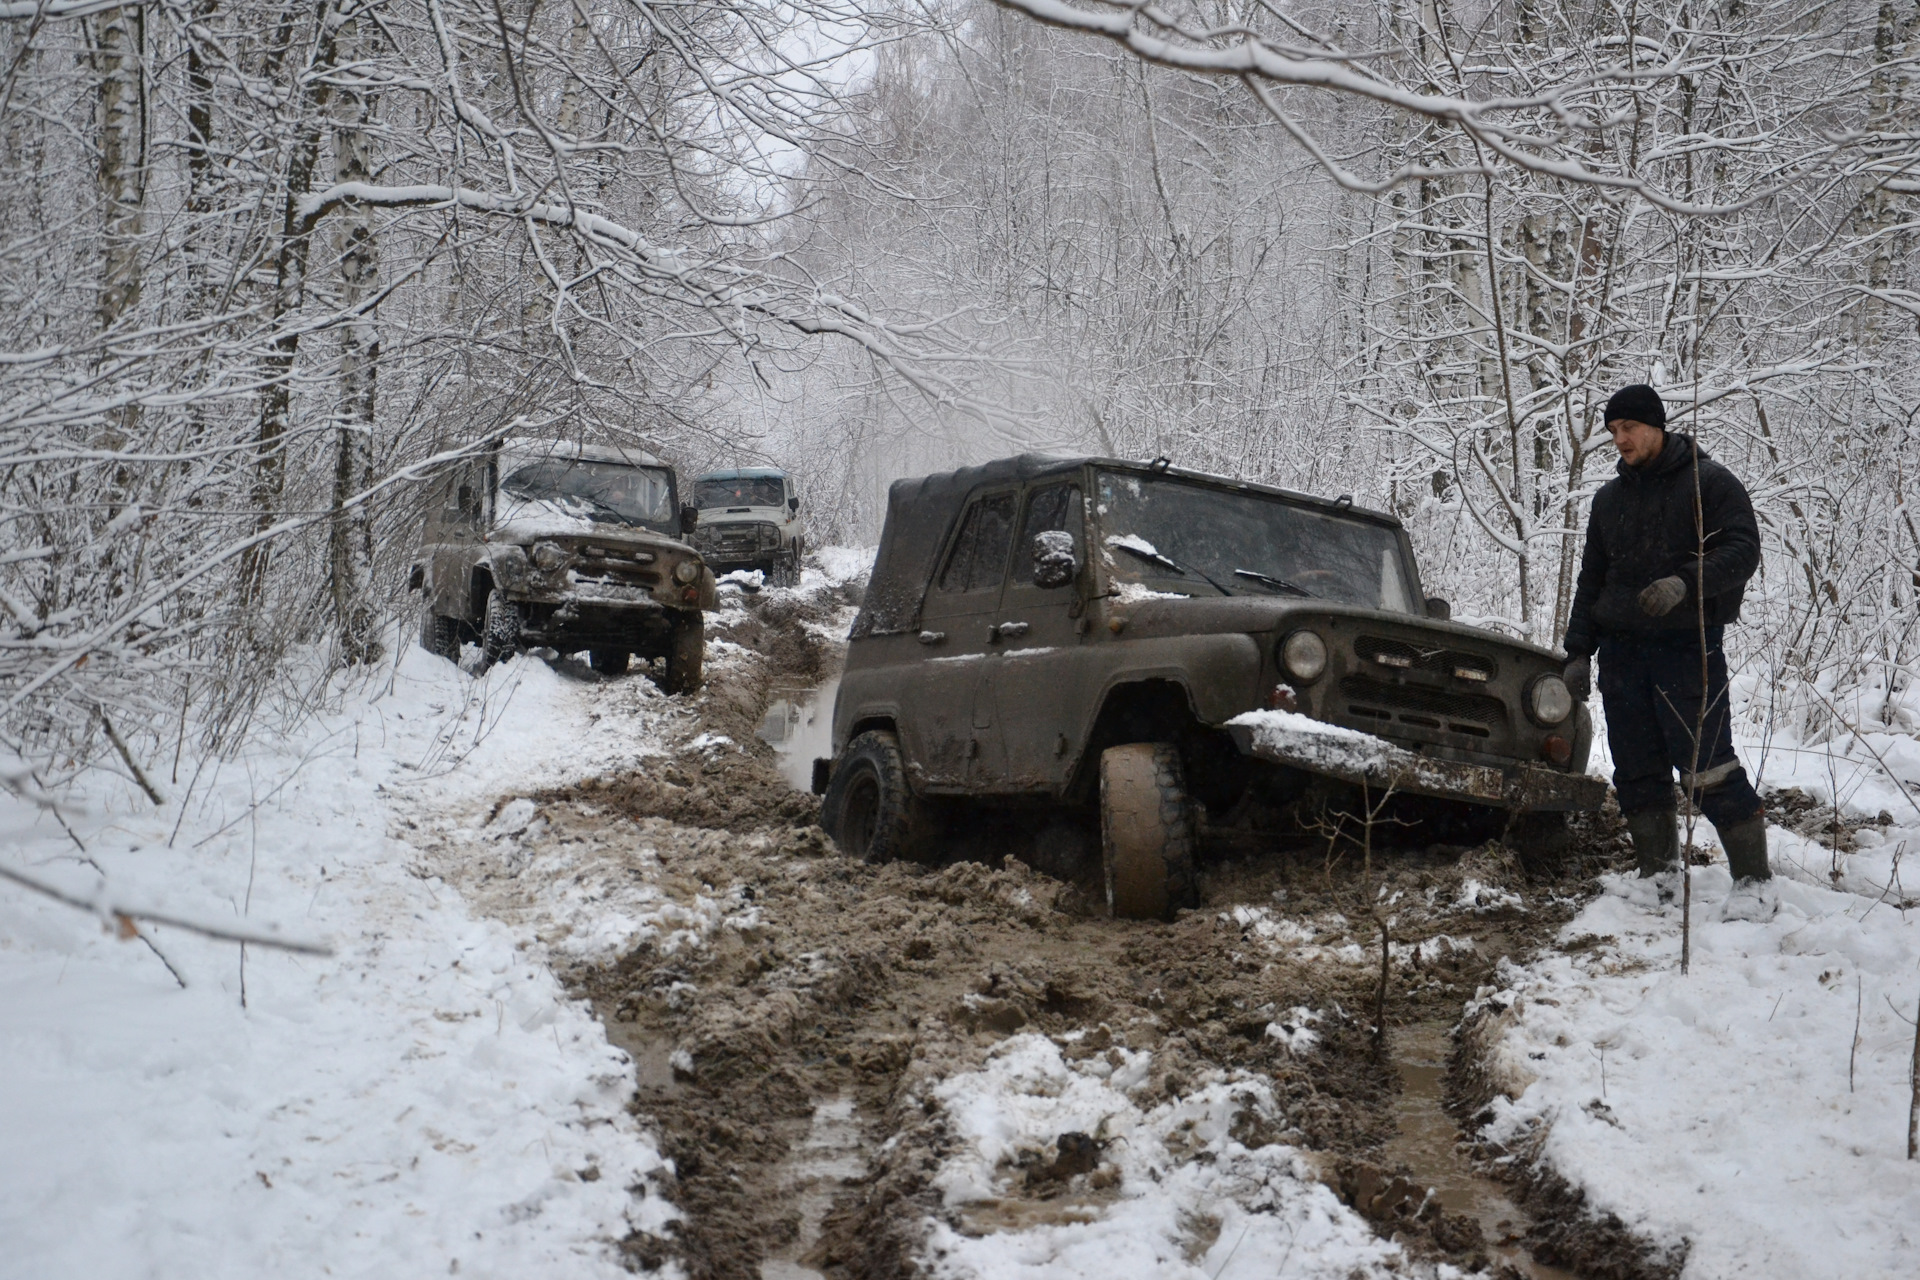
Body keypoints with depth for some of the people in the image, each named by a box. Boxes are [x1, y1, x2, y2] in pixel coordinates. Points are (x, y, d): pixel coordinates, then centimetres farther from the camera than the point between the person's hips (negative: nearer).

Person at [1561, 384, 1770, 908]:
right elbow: (1591, 579, 21)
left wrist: (1685, 583, -28)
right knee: (1637, 772, 5)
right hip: (1621, 650, 6)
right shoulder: (1609, 497, 18)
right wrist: (1578, 650, 13)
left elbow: (1742, 551, -11)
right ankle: (1659, 873, 14)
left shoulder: (1709, 482, -1)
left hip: (1688, 647, -6)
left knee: (1707, 768, -10)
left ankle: (1752, 878, -2)